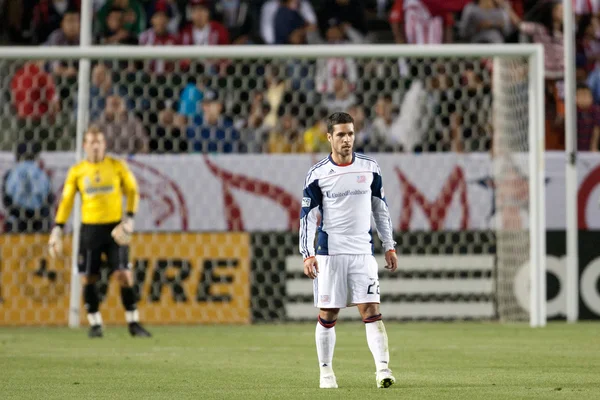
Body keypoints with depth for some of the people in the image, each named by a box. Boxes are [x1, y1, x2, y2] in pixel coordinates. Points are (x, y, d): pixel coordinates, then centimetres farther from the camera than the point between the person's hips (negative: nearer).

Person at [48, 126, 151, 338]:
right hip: (90, 228, 1)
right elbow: (66, 201, 8)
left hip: (115, 228, -1)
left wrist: (129, 219, -9)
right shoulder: (76, 171, 5)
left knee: (124, 275, -9)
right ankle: (95, 324, 10)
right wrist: (57, 229, 1)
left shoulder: (117, 166, 2)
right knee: (88, 279, -1)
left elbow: (132, 192, 4)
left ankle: (133, 323, -3)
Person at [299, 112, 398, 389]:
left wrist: (389, 246, 9)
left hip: (362, 251, 1)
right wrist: (308, 255, -10)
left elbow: (381, 209, 13)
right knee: (327, 314, 3)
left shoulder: (370, 168, 5)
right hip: (329, 252, -1)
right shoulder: (317, 174, -2)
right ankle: (326, 372, 15)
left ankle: (383, 369, -14)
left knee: (371, 310, -10)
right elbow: (307, 216, -1)